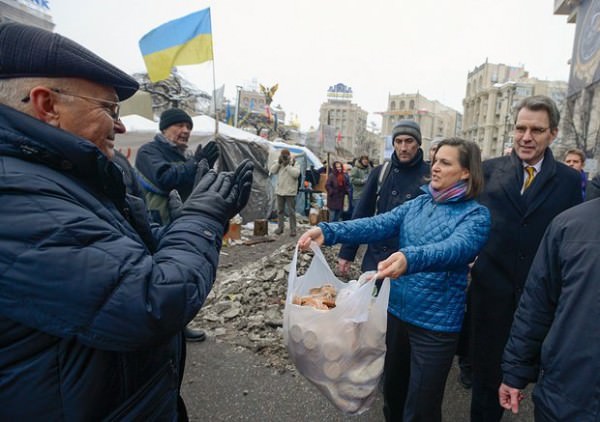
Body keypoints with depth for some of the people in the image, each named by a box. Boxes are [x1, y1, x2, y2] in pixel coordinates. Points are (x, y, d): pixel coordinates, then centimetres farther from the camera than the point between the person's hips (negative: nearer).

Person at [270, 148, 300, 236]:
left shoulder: (294, 164, -5)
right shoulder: (279, 164, 11)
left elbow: (296, 174, -20)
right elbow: (272, 171, 1)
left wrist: (288, 165, -18)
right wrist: (278, 162, -9)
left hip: (290, 192, -5)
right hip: (280, 191, 5)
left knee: (291, 211, -2)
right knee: (280, 210, 11)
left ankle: (293, 229, 3)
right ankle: (280, 227, 19)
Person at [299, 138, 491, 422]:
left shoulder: (476, 215, -11)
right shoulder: (418, 204, 4)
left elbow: (457, 247, -31)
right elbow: (378, 224, -8)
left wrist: (410, 258, -51)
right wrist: (329, 231, -23)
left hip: (436, 322, -5)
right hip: (397, 310, 5)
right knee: (393, 389, 24)